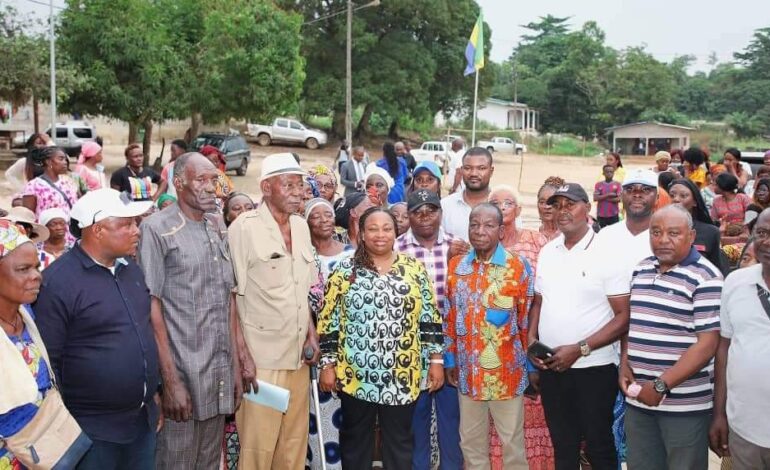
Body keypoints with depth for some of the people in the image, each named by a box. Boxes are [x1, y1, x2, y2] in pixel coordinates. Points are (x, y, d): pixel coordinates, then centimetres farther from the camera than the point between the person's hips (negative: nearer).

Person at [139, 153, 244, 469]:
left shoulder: (218, 226, 10)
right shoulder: (157, 228, -8)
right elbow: (151, 306, -10)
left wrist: (237, 362, 9)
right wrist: (170, 380, -13)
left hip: (220, 372, 6)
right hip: (182, 372, -5)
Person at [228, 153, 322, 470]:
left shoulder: (301, 226, 10)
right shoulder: (244, 228, -9)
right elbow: (231, 295, -9)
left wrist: (312, 336, 8)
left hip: (298, 355, 6)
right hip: (260, 357, -6)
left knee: (294, 443, 13)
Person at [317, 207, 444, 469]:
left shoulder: (414, 269, 3)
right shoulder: (345, 271, -1)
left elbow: (430, 317, 4)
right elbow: (328, 321, 0)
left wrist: (436, 360, 1)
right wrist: (327, 365, -4)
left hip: (402, 375, 1)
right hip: (355, 374, -1)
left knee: (399, 441, 13)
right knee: (355, 441, 13)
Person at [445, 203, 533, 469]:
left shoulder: (518, 267, -8)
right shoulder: (456, 267, 3)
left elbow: (527, 320, -5)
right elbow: (450, 318, 9)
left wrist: (532, 367, -3)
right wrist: (450, 359, 9)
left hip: (506, 371, -4)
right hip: (468, 371, 4)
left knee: (512, 440, 9)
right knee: (471, 442, 16)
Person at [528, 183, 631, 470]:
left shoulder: (607, 252, -10)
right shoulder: (547, 252, 7)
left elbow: (624, 316, -13)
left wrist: (579, 349, -19)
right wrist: (531, 340, -2)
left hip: (593, 369, -5)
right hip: (550, 368, 5)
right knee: (562, 447, 17)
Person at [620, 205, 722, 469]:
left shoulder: (705, 277, -11)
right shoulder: (641, 270, 9)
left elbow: (707, 343, -16)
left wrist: (662, 385, -19)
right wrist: (624, 365, 1)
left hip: (685, 404, -6)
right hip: (638, 399, 6)